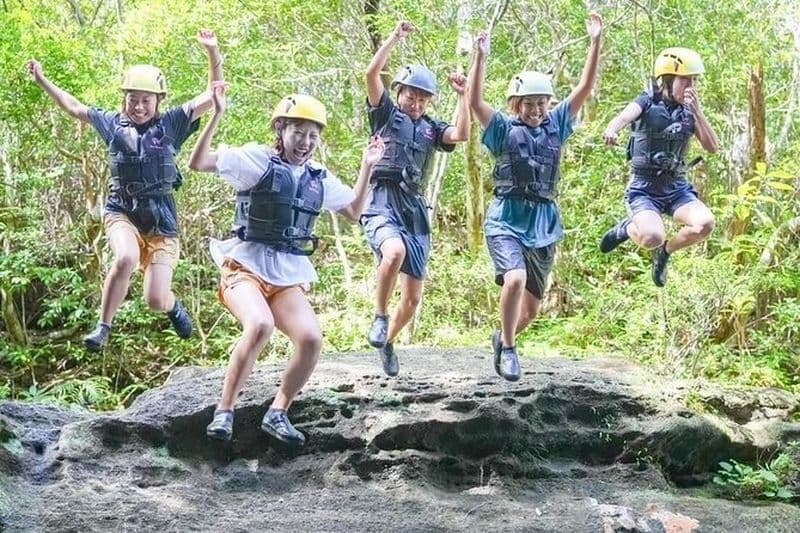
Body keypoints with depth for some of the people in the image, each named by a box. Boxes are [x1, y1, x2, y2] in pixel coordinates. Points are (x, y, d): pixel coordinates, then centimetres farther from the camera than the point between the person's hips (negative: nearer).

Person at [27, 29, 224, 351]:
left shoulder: (171, 124, 0)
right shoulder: (113, 123, 6)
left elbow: (213, 96, -5)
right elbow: (73, 106, 21)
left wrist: (213, 54, -16)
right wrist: (41, 81, 24)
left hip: (161, 219, -1)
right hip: (121, 211, 1)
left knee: (155, 300, -8)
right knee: (126, 259, -34)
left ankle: (174, 306, 33)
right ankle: (103, 328, -14)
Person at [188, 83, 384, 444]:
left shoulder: (320, 178, 15)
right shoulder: (257, 159, -2)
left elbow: (354, 211, 28)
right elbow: (198, 164, -8)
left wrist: (367, 167, 19)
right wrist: (216, 118, -17)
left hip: (288, 278, 5)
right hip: (245, 267, -5)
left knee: (311, 339, -18)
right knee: (260, 325, -34)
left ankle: (277, 414, 4)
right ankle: (224, 411, -19)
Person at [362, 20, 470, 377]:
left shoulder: (431, 129, 17)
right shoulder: (385, 114, 8)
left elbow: (462, 134, -2)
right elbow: (371, 73, -6)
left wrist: (462, 94, -3)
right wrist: (395, 37, -8)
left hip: (415, 210, 4)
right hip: (382, 204, -4)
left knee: (413, 296, 5)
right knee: (394, 251, -38)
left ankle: (387, 342, 31)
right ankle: (379, 318, -17)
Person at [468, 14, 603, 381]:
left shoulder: (556, 126, 7)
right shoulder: (503, 129, -2)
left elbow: (584, 89, 2)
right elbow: (475, 101, -16)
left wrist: (595, 43, -5)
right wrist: (480, 57, -24)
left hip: (544, 226, 4)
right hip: (507, 221, -4)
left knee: (531, 307, 10)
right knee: (515, 279, -30)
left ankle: (502, 337, 42)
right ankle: (507, 348, -7)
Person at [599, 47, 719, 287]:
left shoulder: (689, 111, 8)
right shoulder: (647, 102, -4)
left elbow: (712, 147, 0)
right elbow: (625, 116, -26)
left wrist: (697, 111, -11)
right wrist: (611, 130, -50)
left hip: (676, 187, 4)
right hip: (644, 187, -4)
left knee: (705, 223, -25)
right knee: (652, 237, -31)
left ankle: (665, 252, 6)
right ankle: (628, 228, 8)